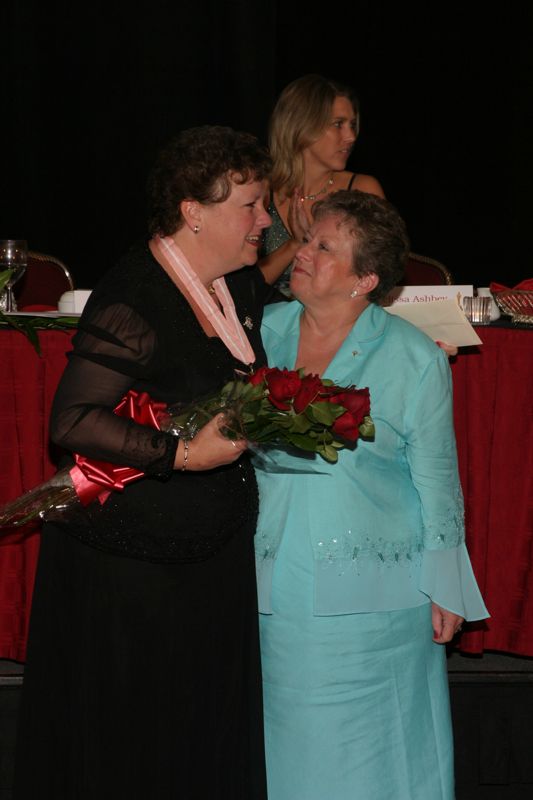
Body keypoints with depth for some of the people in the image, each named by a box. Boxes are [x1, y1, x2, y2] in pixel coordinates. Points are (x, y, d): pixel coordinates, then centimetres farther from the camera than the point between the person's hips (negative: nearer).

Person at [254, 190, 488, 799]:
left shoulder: (414, 358, -6)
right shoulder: (261, 332, 2)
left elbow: (437, 481, -1)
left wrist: (443, 590, 0)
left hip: (372, 597, -3)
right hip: (276, 593, 3)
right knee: (289, 746, 11)